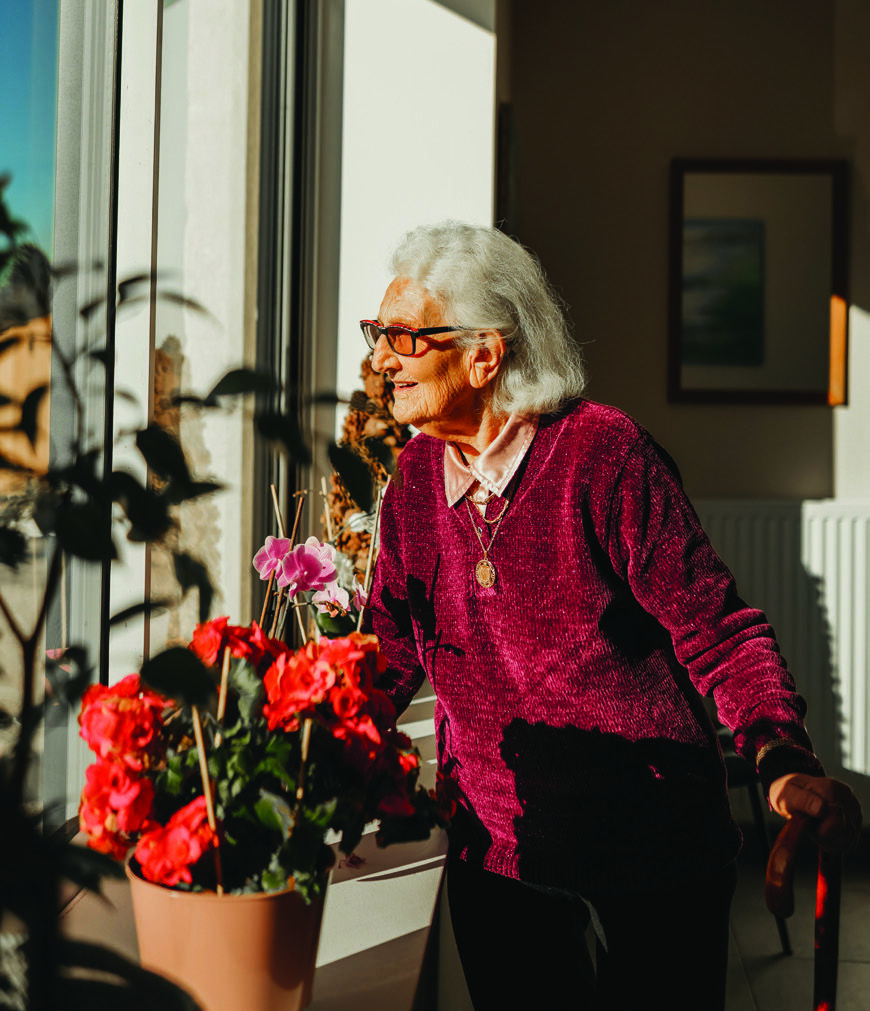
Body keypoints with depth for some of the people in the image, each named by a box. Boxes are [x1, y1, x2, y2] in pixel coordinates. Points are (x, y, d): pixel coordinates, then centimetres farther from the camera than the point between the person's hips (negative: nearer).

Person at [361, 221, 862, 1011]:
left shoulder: (603, 452, -16)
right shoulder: (417, 476, 1)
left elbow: (718, 631, -15)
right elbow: (392, 650, 10)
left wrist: (785, 761, -30)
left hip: (651, 843, -4)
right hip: (492, 846, 4)